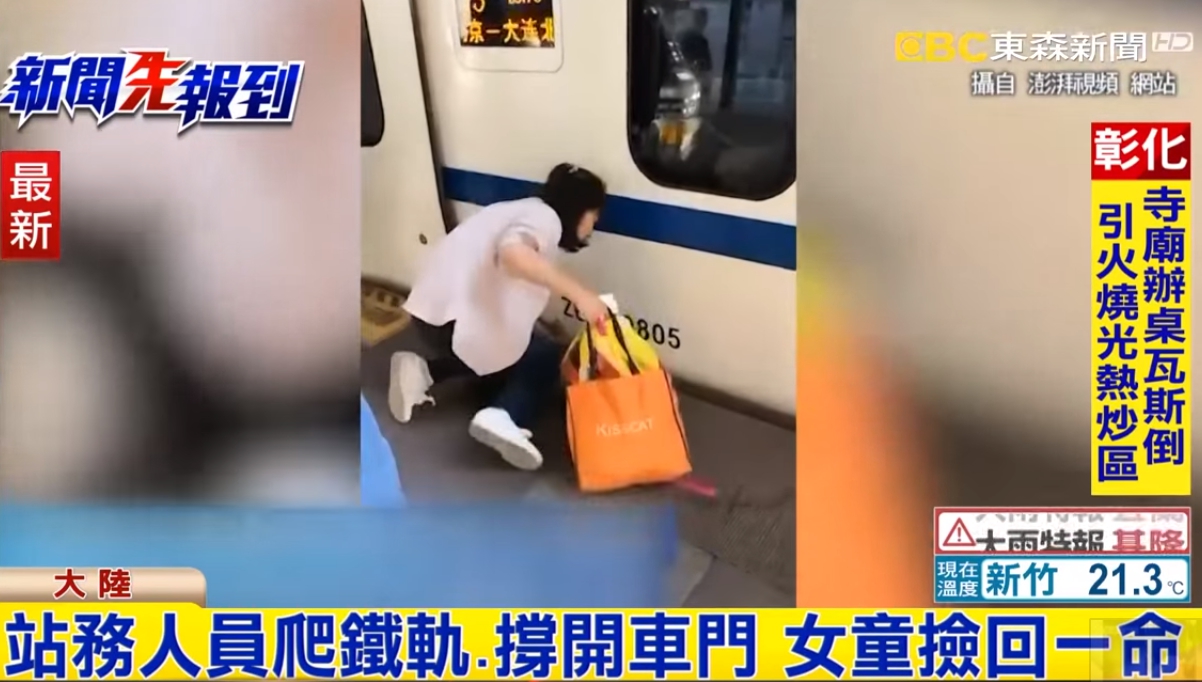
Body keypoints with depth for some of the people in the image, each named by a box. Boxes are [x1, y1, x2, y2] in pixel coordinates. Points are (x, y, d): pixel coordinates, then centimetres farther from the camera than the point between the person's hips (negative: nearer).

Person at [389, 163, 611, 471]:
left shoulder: (525, 211, 25)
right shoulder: (545, 217, -6)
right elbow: (514, 253, -28)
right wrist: (578, 293, -29)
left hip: (433, 312, 9)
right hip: (458, 320, -9)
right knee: (545, 358, 10)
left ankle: (422, 371, 13)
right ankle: (503, 417, -17)